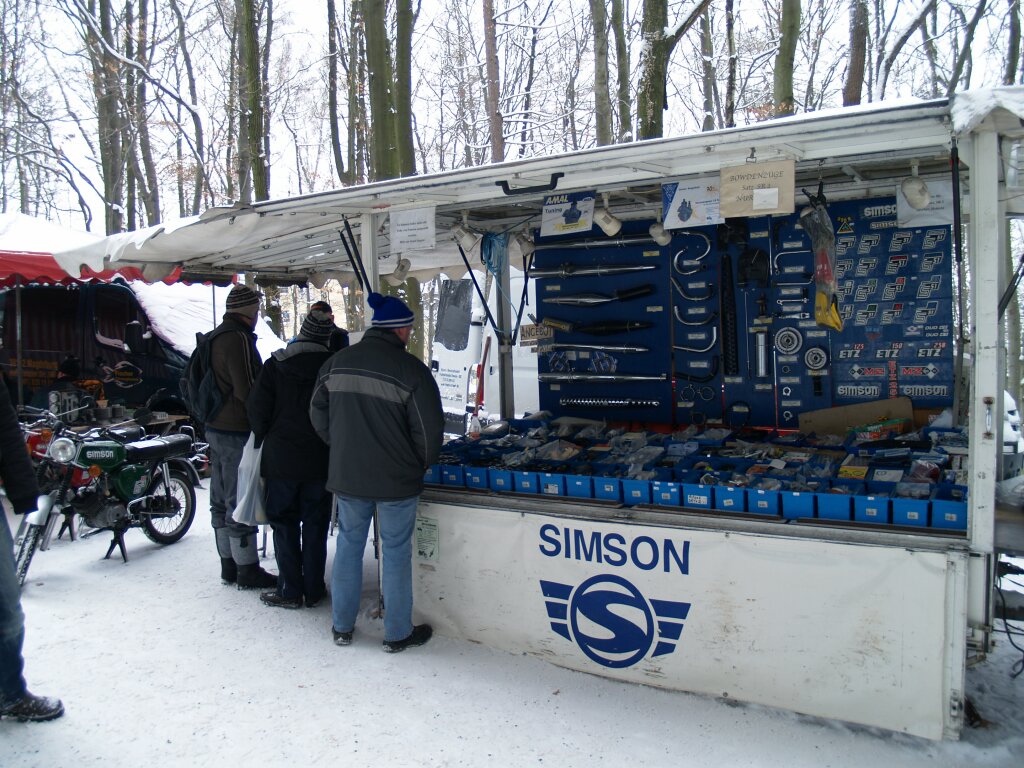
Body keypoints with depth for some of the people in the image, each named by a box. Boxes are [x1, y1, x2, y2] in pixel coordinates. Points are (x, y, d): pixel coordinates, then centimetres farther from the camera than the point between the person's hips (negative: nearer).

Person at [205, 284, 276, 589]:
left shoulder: (214, 337, 13)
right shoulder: (239, 339, -18)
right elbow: (248, 390, -23)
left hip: (215, 429, 10)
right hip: (238, 432, -10)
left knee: (221, 501, 14)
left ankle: (228, 565, 26)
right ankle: (248, 570, 7)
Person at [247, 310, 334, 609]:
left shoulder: (276, 365, -6)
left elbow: (257, 408, -5)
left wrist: (266, 439, 11)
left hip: (281, 460, -1)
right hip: (320, 461, 1)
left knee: (285, 526, 9)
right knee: (315, 526, 10)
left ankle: (290, 591, 12)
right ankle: (314, 590, 17)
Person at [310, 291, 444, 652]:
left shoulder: (337, 362, 1)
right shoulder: (411, 369, -15)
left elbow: (318, 415, 9)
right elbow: (429, 429, -13)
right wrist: (422, 463, 5)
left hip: (346, 474, 5)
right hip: (396, 479, -4)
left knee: (349, 545, 18)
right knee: (396, 552, 8)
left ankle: (342, 626, 29)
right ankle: (397, 633, 20)